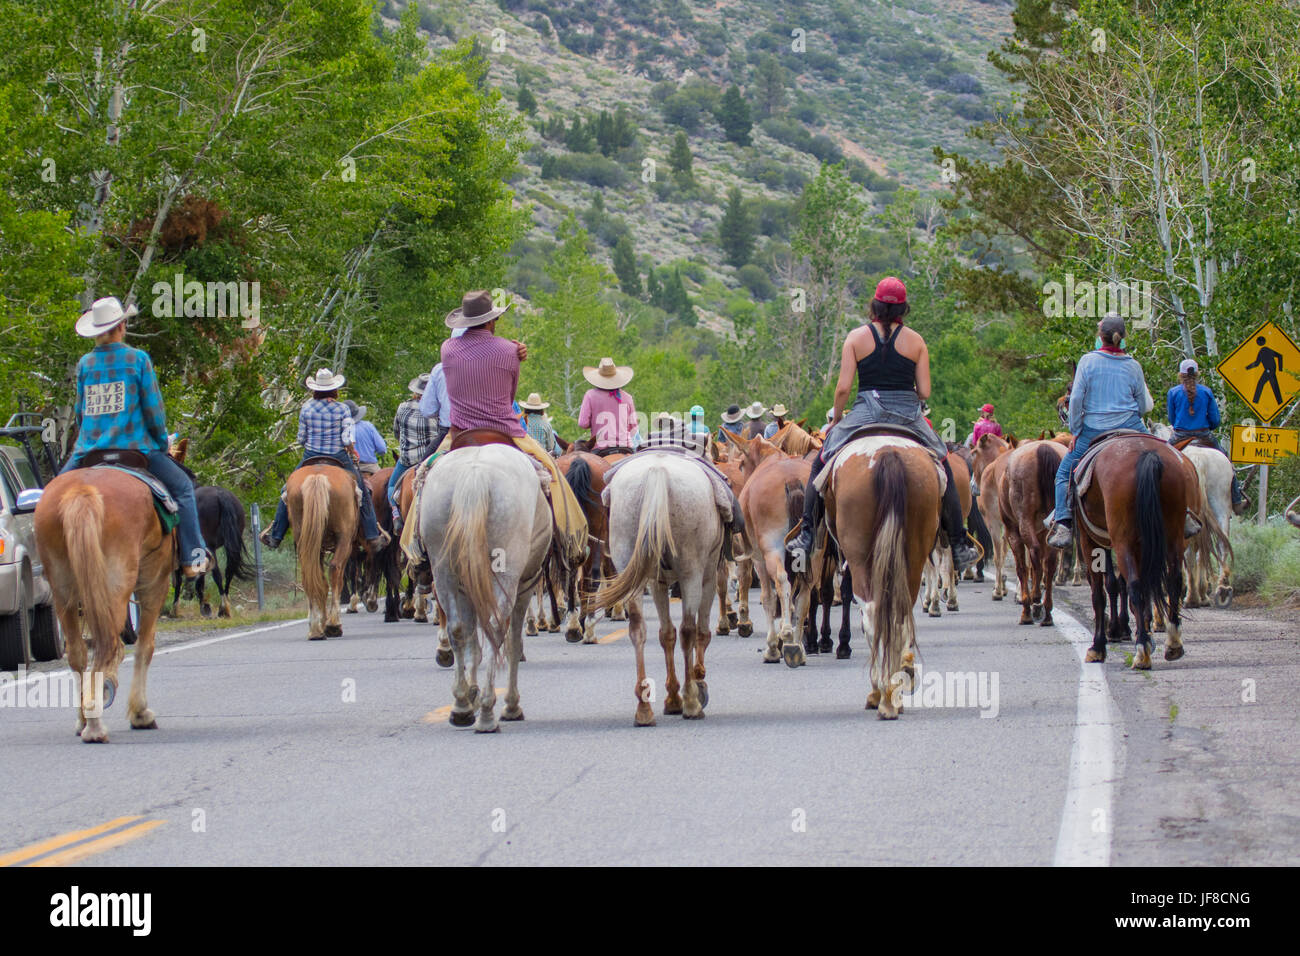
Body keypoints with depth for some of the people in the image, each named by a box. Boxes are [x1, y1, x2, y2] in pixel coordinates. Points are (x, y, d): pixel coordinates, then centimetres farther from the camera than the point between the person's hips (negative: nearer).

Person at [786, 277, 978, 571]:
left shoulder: (857, 337, 0)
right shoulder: (916, 341, 2)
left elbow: (843, 388, -5)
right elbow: (925, 392, 0)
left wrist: (836, 418, 12)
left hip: (866, 413, -1)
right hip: (908, 416, 1)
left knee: (820, 464, 18)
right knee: (943, 470, 21)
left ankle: (806, 535, 6)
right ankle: (959, 545, 19)